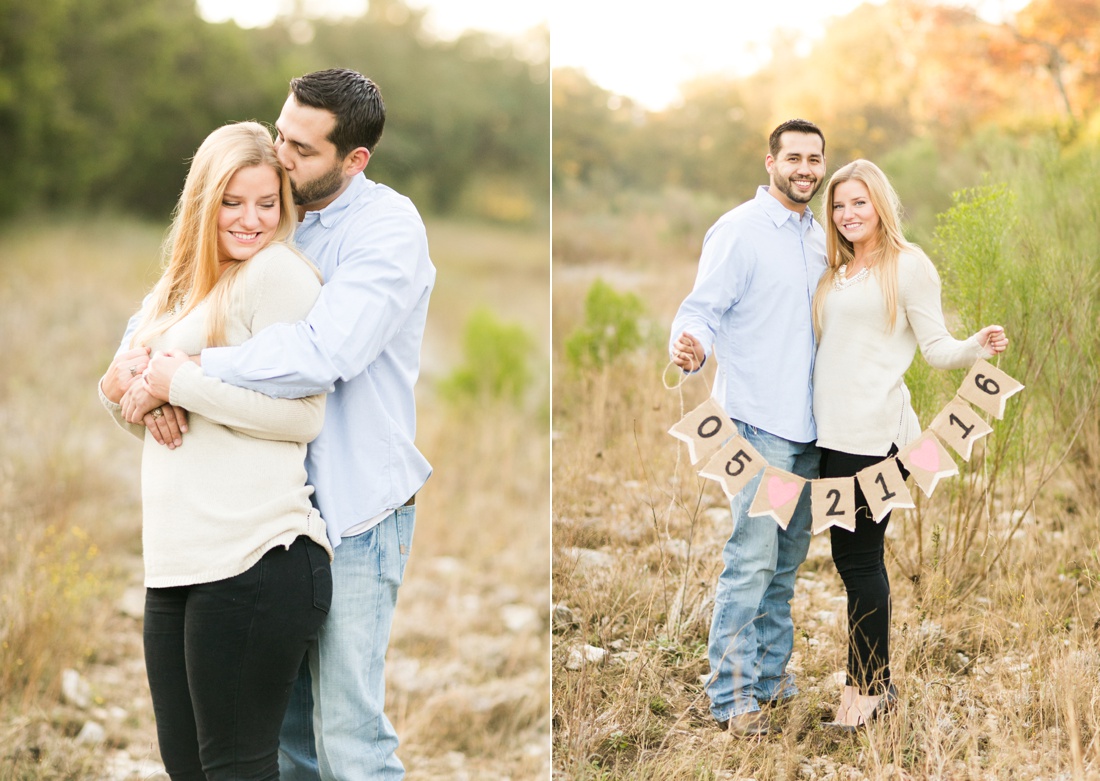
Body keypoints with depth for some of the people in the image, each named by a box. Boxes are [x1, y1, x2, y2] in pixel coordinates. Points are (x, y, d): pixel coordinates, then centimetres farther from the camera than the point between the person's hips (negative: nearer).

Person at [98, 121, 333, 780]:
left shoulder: (278, 269, -5)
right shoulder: (183, 288, 20)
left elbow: (304, 414, -15)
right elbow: (155, 424, 23)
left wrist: (179, 382, -11)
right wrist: (121, 387, 1)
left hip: (256, 562, -8)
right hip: (177, 564, 9)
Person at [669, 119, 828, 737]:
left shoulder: (820, 238, 15)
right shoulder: (740, 231, -7)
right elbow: (704, 310, -13)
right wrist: (691, 347, -33)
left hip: (809, 426, 7)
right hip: (759, 422, -7)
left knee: (788, 560, 13)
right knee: (751, 560, -8)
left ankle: (771, 673, 24)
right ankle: (733, 696, -1)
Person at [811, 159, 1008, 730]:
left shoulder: (908, 265, -2)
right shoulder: (837, 271, 18)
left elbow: (936, 348, -4)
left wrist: (977, 348, -25)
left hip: (875, 433, -7)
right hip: (834, 432, 7)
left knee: (859, 558, -5)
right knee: (850, 556, 8)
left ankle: (868, 686, 5)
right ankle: (873, 682, 17)